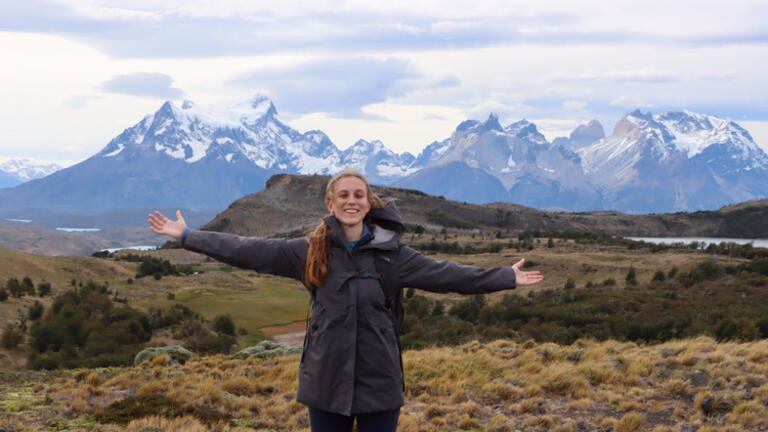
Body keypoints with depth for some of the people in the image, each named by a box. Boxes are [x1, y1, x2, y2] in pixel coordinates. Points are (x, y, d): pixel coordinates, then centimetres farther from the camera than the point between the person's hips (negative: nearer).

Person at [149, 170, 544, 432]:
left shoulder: (390, 253, -1)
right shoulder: (309, 251, -1)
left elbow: (446, 274, 3)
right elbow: (248, 251, -1)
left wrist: (507, 278, 2)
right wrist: (187, 237, -2)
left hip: (379, 380, 0)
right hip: (327, 379, 0)